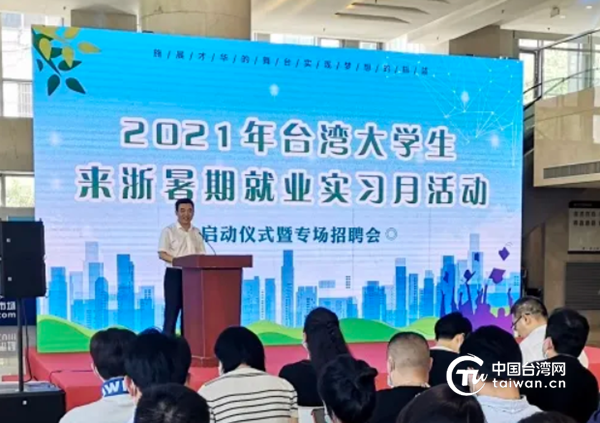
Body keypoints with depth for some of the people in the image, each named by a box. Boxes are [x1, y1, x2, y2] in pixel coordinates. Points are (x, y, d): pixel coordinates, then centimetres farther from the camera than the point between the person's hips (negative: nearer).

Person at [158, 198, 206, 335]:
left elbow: (201, 255, 12)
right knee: (172, 310, -4)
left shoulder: (197, 232, 13)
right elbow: (162, 254, -9)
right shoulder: (169, 231, -3)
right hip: (174, 274, -5)